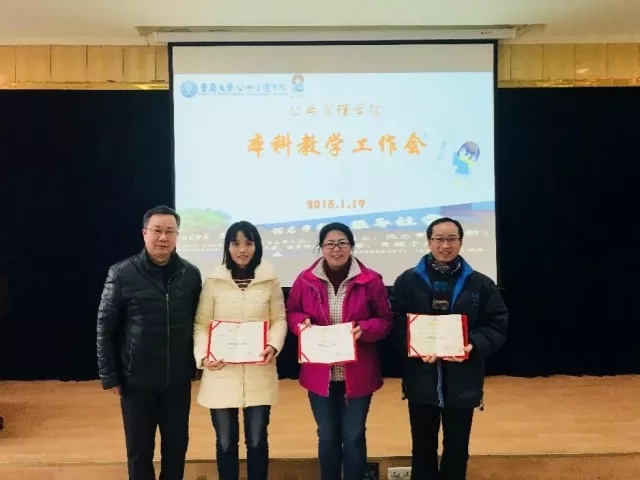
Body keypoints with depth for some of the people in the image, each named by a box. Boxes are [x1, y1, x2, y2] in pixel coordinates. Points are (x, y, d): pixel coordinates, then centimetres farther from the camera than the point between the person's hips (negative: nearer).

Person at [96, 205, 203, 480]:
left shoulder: (191, 274, -3)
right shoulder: (122, 274, -9)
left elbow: (198, 322, 4)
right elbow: (105, 327, -5)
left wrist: (197, 364, 2)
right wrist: (109, 375, -4)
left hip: (178, 380, 2)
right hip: (136, 380, -2)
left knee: (176, 445, 13)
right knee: (139, 450, 12)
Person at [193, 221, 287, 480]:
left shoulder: (270, 280, 1)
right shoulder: (213, 281, -1)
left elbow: (279, 319, 4)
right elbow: (201, 324, 1)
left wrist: (274, 345, -14)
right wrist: (203, 355, -15)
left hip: (259, 374, 0)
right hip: (221, 374, 0)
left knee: (257, 440, 10)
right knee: (225, 441, 12)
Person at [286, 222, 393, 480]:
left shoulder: (370, 280, -7)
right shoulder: (306, 280, -3)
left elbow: (385, 321, -2)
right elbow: (291, 313, 8)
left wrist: (363, 329, -21)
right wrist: (302, 323, -14)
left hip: (357, 374, -1)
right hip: (320, 374, 1)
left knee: (354, 436, 11)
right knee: (327, 436, 16)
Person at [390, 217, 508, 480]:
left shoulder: (480, 284, 0)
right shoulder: (407, 281, -2)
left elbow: (498, 325, 0)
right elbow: (395, 324, -4)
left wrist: (474, 345, -18)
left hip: (462, 381, 1)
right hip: (421, 379, 0)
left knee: (457, 447, 16)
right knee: (423, 446, 15)